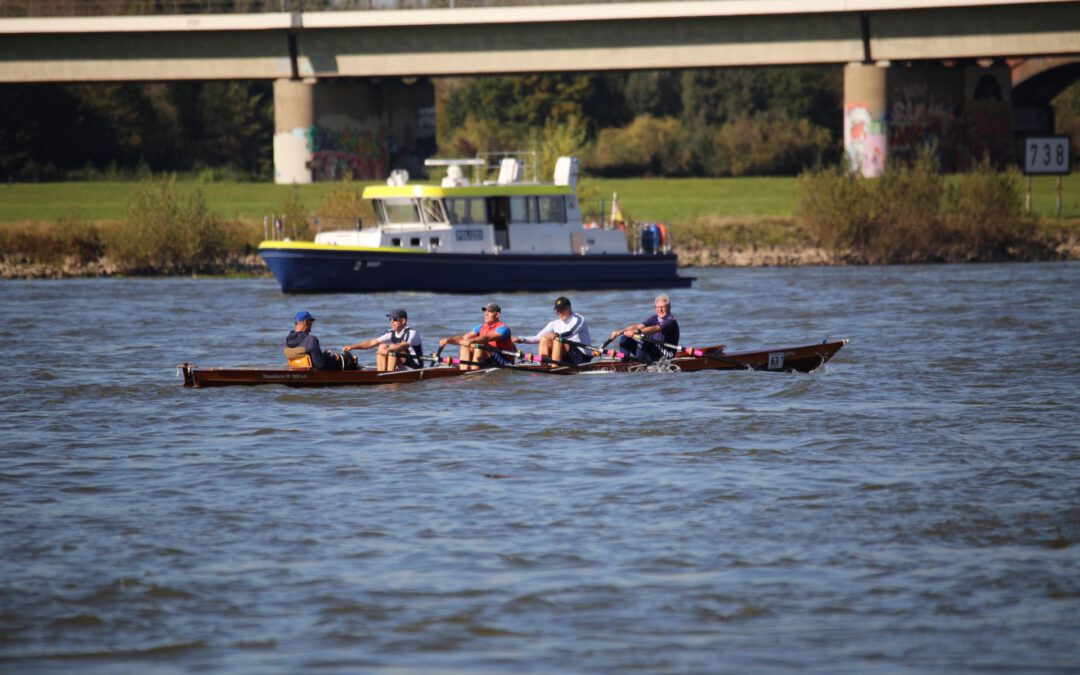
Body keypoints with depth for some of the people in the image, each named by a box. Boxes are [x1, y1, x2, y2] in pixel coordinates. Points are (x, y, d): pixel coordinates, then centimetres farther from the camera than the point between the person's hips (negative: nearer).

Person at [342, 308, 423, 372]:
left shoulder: (412, 333, -15)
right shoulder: (392, 334, 6)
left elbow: (403, 346, -36)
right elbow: (372, 342, 1)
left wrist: (389, 350, -55)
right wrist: (352, 347, -9)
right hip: (400, 368, 7)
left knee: (393, 347, -24)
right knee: (382, 346, -5)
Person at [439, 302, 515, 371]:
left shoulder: (502, 328, -12)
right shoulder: (481, 328, 11)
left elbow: (487, 338, -31)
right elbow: (464, 338, 1)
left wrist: (471, 341, -47)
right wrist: (449, 340, -16)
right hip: (488, 361, 7)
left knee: (480, 345, -29)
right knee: (465, 346, -8)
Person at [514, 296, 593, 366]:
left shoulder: (579, 319, -5)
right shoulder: (555, 324, 12)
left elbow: (570, 333, -26)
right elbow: (537, 338, 5)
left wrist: (557, 335, -44)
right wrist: (521, 339, -10)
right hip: (565, 359, 6)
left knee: (557, 340, -28)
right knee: (544, 338, -12)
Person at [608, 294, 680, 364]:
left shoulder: (671, 321, -15)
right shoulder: (654, 319, 10)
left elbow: (655, 329, -31)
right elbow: (638, 326, -1)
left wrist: (636, 331, -45)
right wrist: (621, 331, -16)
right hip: (653, 352, 8)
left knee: (642, 342, -32)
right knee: (625, 339, -2)